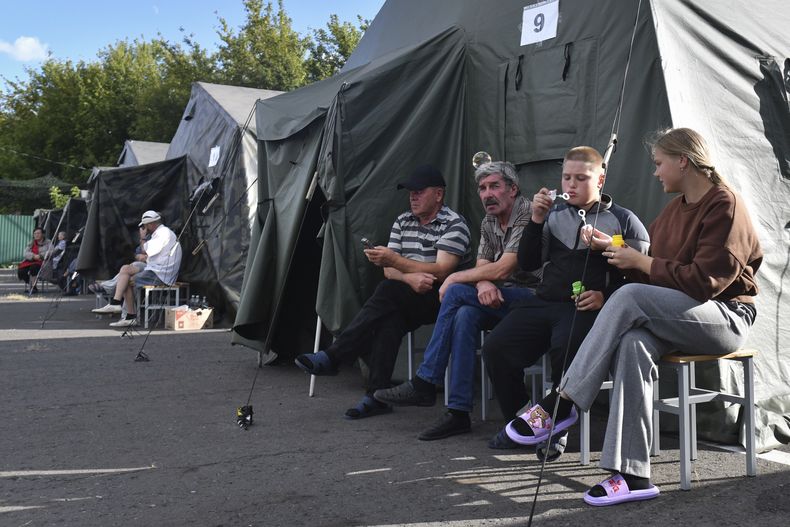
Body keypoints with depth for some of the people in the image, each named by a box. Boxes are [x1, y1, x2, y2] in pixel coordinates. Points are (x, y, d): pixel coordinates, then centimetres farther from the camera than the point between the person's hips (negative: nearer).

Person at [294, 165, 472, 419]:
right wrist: (410, 277, -17)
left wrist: (395, 260, -22)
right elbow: (390, 271, 7)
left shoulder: (454, 224, -4)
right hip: (406, 301, 5)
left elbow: (440, 272, -16)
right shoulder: (402, 222, 15)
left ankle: (332, 357, -35)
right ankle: (377, 396, -34)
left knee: (388, 291, -32)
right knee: (389, 319, -30)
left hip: (442, 298, -5)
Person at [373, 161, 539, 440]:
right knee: (465, 316, -27)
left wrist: (454, 279, -9)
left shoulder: (528, 215, -13)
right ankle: (458, 412, -27)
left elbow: (501, 270, -20)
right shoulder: (488, 223, 15)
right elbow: (481, 268, 8)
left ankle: (424, 384, -17)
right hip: (500, 300, 7)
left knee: (457, 293, -24)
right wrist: (483, 283, -18)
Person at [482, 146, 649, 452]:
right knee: (495, 348, -18)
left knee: (565, 349, -36)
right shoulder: (555, 215, 19)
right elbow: (527, 263, 14)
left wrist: (605, 297, -16)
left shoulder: (624, 221, 8)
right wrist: (536, 221, 2)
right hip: (544, 302, 5)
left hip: (587, 308, -4)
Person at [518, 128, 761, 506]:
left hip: (726, 317, -6)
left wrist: (640, 262, -14)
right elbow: (654, 266, 16)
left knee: (629, 296, -31)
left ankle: (563, 400, -27)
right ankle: (632, 475, -33)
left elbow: (704, 281, -18)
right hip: (677, 316, 7)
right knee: (634, 344, -30)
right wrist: (613, 248, 5)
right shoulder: (676, 208, 16)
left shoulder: (725, 205, -9)